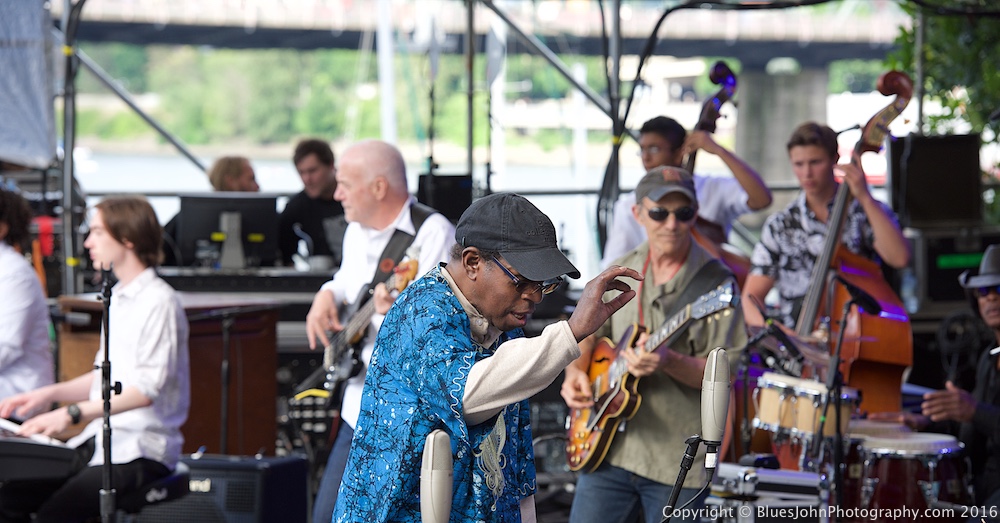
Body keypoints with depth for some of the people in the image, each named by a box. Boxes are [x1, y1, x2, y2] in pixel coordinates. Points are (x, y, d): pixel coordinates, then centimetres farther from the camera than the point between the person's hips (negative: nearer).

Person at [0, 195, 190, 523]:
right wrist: (49, 394, 12)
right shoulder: (118, 298, 18)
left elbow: (148, 389, -20)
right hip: (101, 440, 9)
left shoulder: (158, 302, -12)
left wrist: (73, 413, -25)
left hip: (142, 450, -9)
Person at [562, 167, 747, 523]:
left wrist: (668, 362, -27)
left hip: (678, 463, -4)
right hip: (609, 450, 4)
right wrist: (576, 371, -2)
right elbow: (587, 333, 19)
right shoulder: (619, 273, 8)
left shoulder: (715, 282, -6)